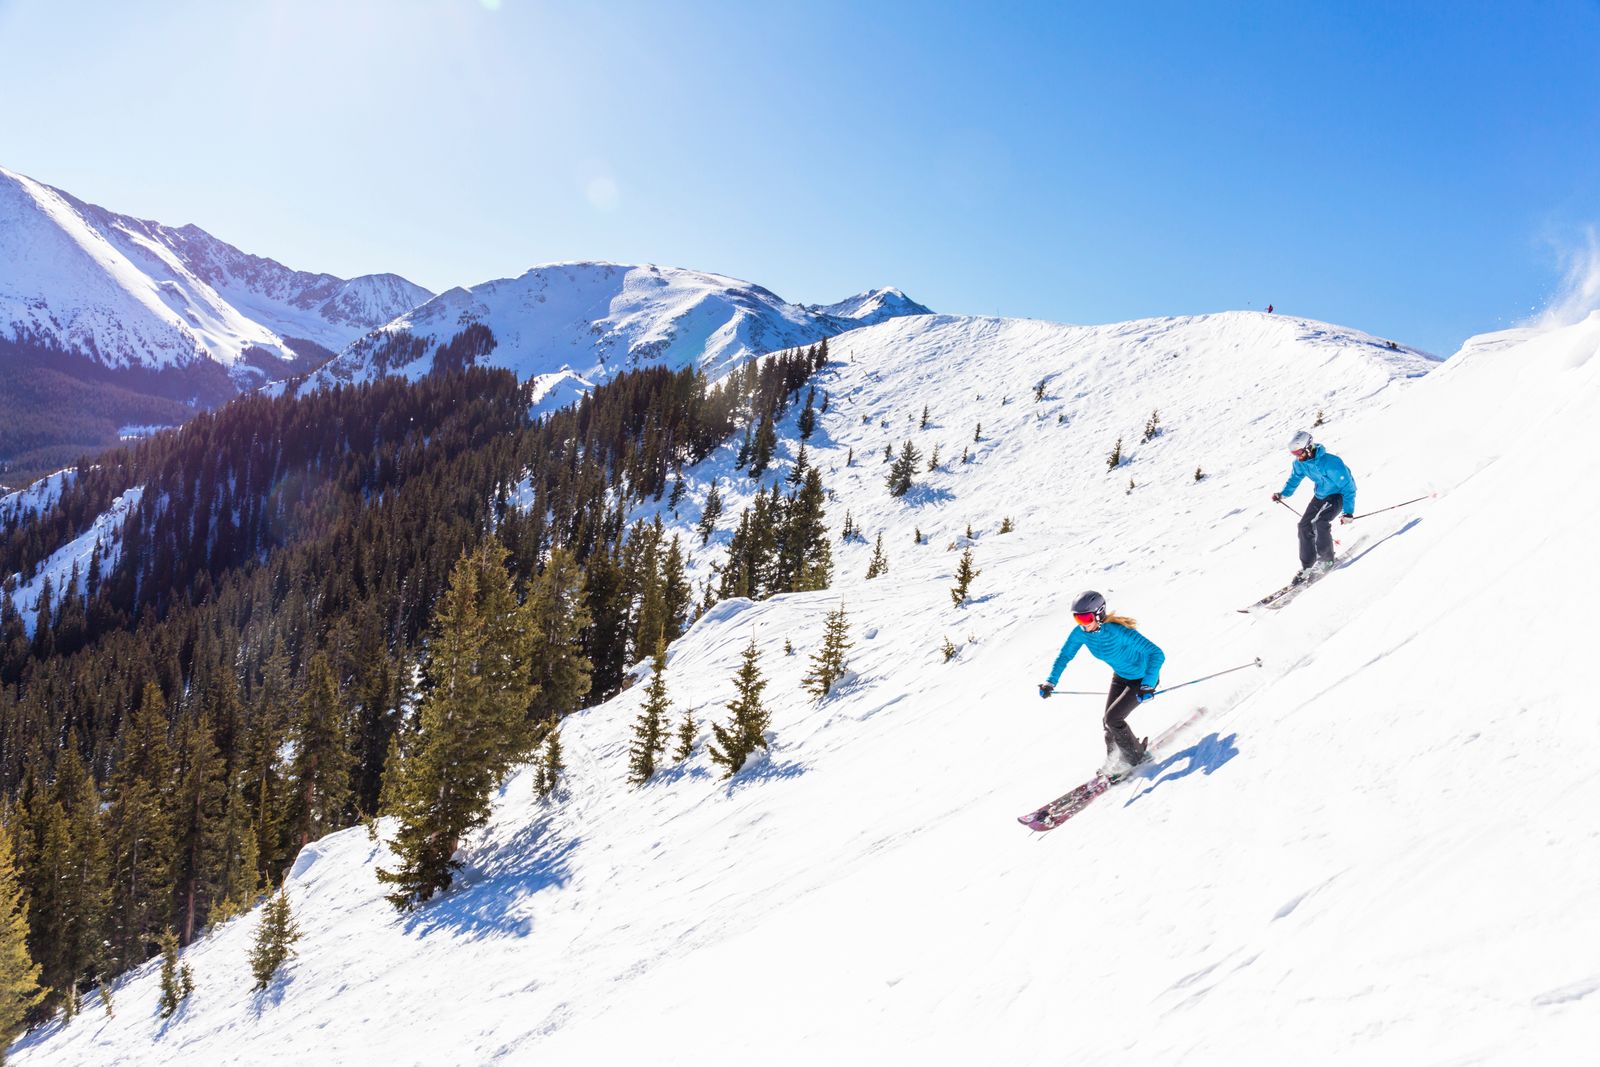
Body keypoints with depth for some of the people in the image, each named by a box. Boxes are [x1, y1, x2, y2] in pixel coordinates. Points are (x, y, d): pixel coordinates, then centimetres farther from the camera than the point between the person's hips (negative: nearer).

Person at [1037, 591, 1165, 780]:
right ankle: (1114, 760, 26)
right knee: (1109, 721, 3)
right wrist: (1051, 682, -11)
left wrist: (1147, 685, -48)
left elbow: (1157, 654, -39)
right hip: (1120, 676, 6)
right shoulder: (1081, 632, -18)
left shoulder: (1118, 631, -37)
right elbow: (1065, 655, -1)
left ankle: (1137, 757, 10)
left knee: (1113, 718, -13)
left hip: (1142, 678, -6)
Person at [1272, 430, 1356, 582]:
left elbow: (1348, 487, -27)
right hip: (1320, 495, 7)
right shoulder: (1300, 463, -11)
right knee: (1305, 526, -3)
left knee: (1319, 522, -27)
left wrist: (1348, 512, -28)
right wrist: (1283, 494, -7)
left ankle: (1325, 559, -9)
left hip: (1339, 494, -7)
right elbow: (1295, 478, 10)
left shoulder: (1330, 462, -32)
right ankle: (1307, 566, 6)